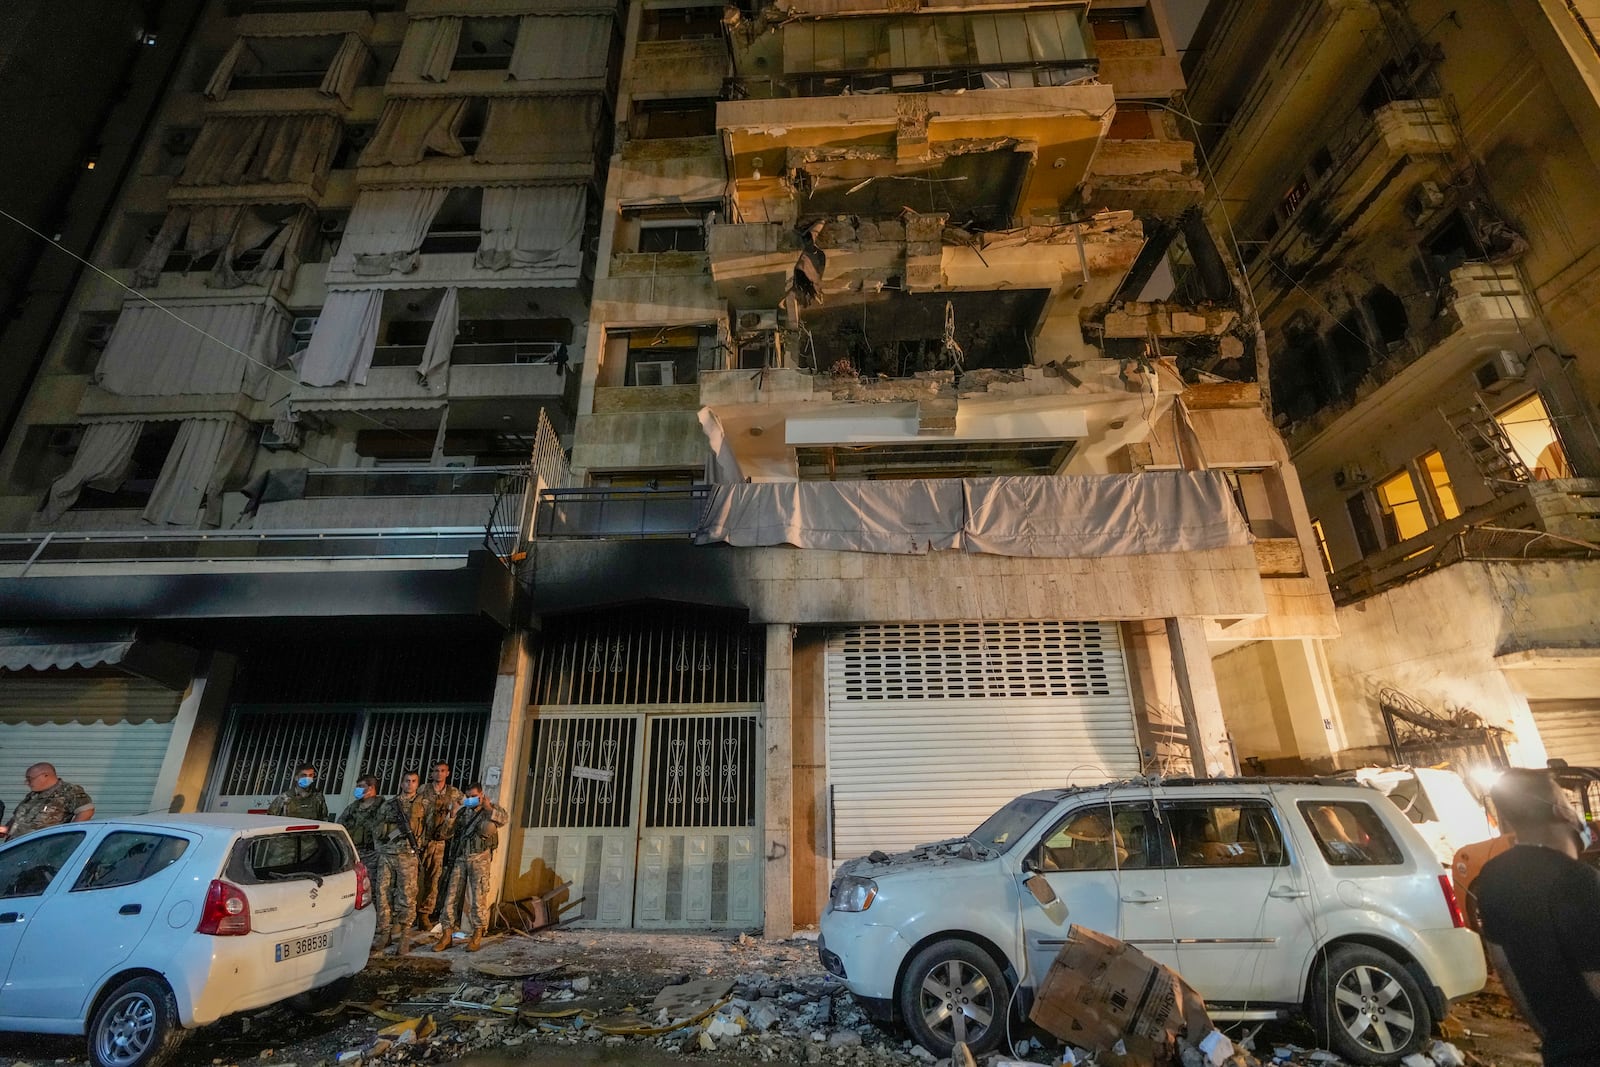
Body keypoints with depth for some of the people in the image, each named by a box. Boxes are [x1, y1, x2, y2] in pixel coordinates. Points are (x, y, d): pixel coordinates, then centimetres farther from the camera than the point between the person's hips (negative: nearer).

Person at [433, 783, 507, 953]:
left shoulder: (492, 809, 4)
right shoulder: (462, 812, 14)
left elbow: (504, 819, -18)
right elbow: (448, 832, 14)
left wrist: (489, 809, -27)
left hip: (479, 858, -3)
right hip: (459, 858, 4)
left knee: (478, 897, -3)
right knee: (451, 895, 1)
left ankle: (477, 937, 6)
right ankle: (446, 936, 11)